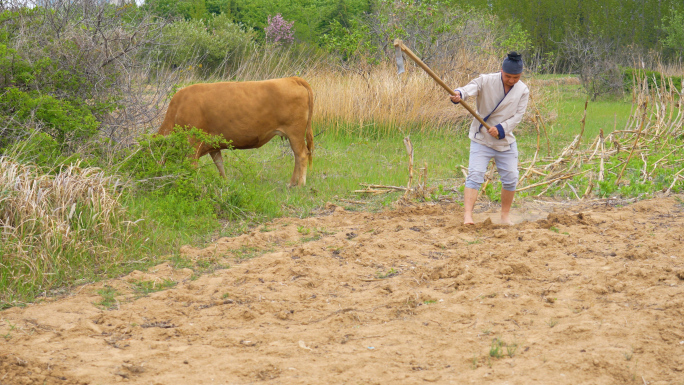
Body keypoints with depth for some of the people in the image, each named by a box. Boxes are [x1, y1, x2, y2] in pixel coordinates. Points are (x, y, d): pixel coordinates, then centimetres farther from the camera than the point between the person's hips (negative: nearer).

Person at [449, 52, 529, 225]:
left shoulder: (523, 91, -2)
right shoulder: (486, 81, -11)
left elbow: (518, 116, -6)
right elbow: (470, 89, -28)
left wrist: (501, 129, -22)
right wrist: (459, 95, -52)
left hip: (506, 141, 3)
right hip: (481, 139, -3)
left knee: (510, 178, 6)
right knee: (475, 175, -16)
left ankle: (505, 214, 24)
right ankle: (468, 214, -21)